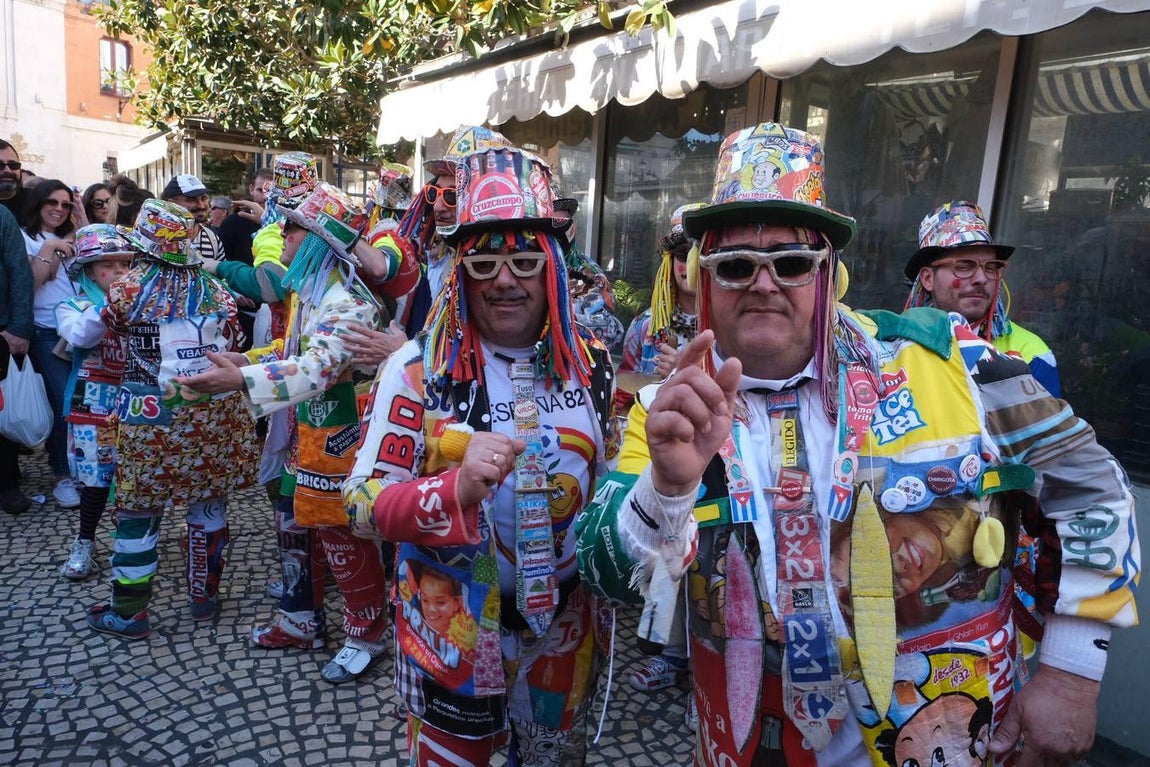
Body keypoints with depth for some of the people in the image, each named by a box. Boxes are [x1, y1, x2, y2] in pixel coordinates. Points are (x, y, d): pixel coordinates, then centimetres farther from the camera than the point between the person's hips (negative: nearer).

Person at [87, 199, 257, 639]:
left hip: (151, 420, -3)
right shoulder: (215, 291, 0)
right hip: (213, 418, 3)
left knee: (138, 512, 10)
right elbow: (233, 349, 5)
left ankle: (129, 612, 21)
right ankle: (204, 597, 28)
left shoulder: (128, 290, -7)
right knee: (209, 506, 15)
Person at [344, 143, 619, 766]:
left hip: (563, 628, 4)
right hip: (451, 636, -3)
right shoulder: (418, 368, -14)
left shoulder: (590, 364, -2)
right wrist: (457, 487, -32)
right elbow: (361, 504, -16)